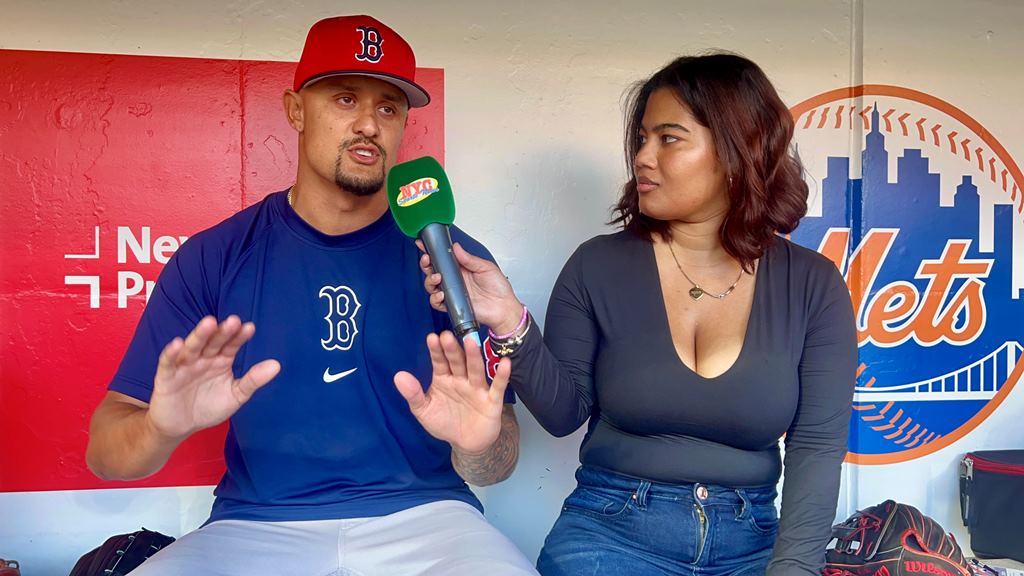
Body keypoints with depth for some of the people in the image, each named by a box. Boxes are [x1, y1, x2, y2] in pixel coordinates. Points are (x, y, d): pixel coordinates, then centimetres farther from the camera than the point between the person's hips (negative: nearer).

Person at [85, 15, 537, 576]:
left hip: (421, 517, -1)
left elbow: (496, 466, -3)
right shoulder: (211, 258, -2)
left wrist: (479, 447, -27)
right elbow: (105, 451, -4)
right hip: (257, 527, 1)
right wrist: (162, 429, -28)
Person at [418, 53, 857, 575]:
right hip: (609, 532, -1)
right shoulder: (599, 265, -3)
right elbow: (564, 411, 0)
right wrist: (510, 322, -16)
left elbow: (817, 446, -4)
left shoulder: (813, 285, -2)